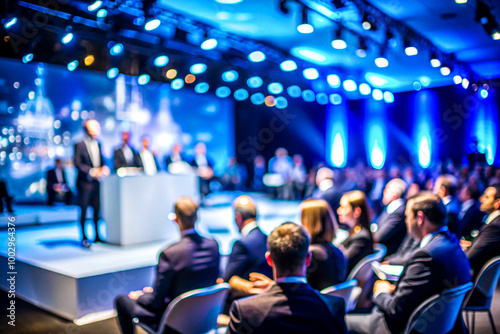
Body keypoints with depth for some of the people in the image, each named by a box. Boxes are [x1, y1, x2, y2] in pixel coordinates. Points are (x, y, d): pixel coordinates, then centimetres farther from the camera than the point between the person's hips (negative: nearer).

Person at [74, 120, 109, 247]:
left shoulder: (98, 144, 15)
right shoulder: (80, 145, -4)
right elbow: (77, 163, -9)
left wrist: (103, 169, -4)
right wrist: (92, 171, -17)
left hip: (96, 183, 6)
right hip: (85, 183, -5)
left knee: (97, 210, 6)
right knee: (83, 210, 1)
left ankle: (97, 236, 15)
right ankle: (84, 238, 9)